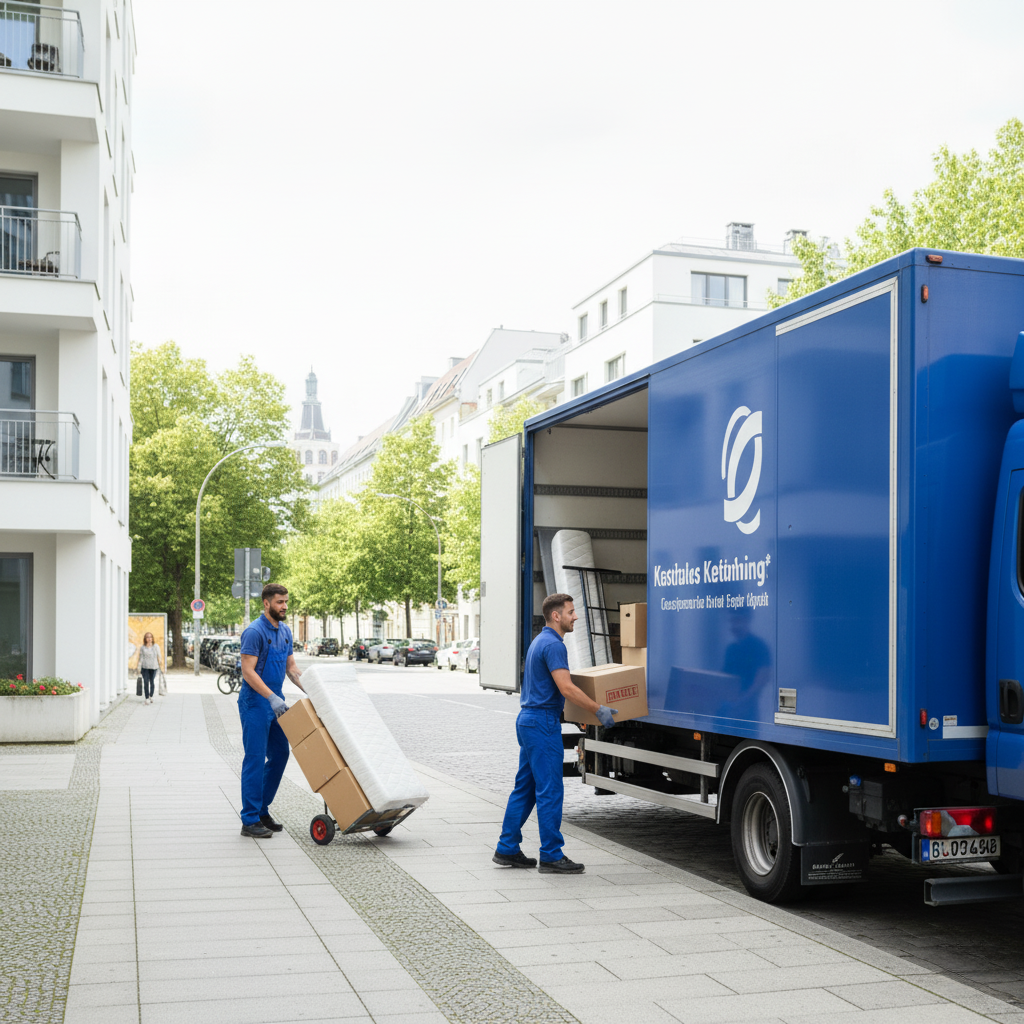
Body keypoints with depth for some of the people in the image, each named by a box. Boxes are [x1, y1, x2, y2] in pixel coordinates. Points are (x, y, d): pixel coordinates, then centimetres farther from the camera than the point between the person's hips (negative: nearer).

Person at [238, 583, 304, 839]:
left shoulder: (285, 632, 12)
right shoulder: (255, 632, -15)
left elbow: (291, 668, 16)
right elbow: (248, 672, -19)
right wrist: (272, 697, -26)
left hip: (275, 702, 9)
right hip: (255, 702, -8)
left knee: (280, 754, 10)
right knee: (255, 759, -6)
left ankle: (262, 810, 21)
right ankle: (250, 821, -2)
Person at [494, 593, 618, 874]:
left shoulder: (540, 641, 16)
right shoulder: (553, 645, -16)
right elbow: (566, 688, -24)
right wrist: (599, 710, -17)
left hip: (529, 720, 10)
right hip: (543, 723, -10)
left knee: (525, 787, 13)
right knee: (550, 790, -5)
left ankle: (507, 849, 17)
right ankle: (551, 856, 0)